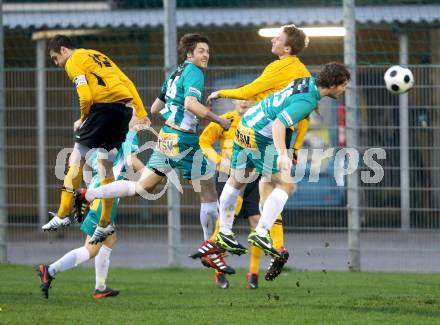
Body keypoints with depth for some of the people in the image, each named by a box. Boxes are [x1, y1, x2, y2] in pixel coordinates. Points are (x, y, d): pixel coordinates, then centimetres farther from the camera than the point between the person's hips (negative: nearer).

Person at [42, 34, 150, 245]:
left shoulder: (73, 63, 1)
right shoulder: (97, 56, 25)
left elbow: (86, 96, -13)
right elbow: (127, 83, 20)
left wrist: (83, 119, 4)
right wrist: (141, 114, 17)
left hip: (104, 107, -8)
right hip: (124, 109, 8)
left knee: (77, 160, 1)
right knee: (105, 163, 14)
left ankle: (63, 214, -1)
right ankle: (105, 223, 14)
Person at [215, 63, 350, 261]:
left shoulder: (309, 81, 4)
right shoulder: (306, 101, -23)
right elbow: (278, 123, -32)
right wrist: (282, 154, -42)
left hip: (244, 125, 10)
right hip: (259, 139, -10)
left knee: (236, 181, 20)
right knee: (286, 185, -6)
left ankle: (224, 232, 32)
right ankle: (261, 233, -12)